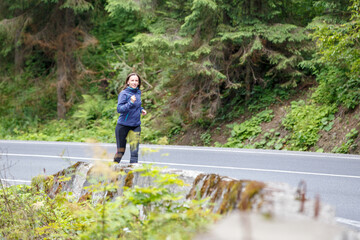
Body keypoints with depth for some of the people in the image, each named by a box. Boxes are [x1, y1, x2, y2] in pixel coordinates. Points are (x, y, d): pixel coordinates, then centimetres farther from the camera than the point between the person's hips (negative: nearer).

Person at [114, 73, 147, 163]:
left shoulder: (138, 92, 7)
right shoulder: (124, 93, -11)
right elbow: (119, 109, -20)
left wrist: (141, 109, 6)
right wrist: (130, 103, -32)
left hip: (136, 126, 4)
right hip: (123, 125, -4)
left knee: (135, 151, -9)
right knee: (120, 150, 7)